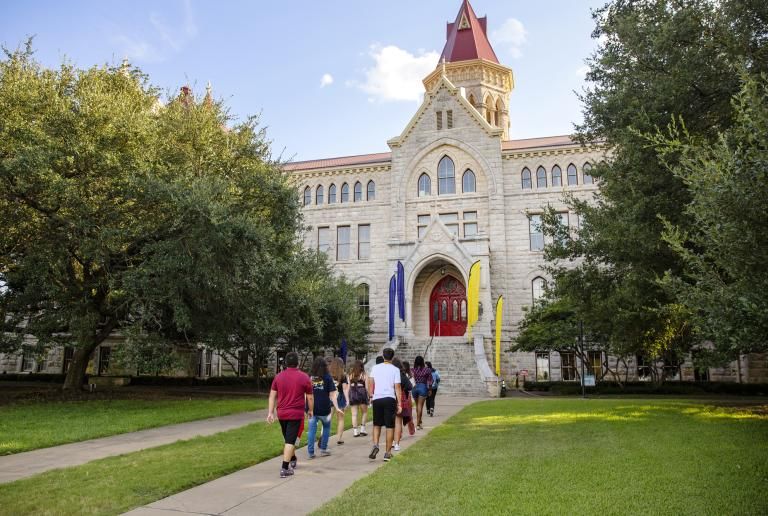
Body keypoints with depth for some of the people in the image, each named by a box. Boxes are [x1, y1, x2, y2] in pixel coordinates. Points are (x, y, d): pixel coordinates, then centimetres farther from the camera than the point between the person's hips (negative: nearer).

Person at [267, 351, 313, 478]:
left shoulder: (278, 376, 3)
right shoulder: (304, 377, -6)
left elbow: (272, 396, 2)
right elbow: (310, 397, -1)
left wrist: (271, 412, 5)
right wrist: (311, 410, 14)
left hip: (282, 414, 4)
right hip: (296, 414, -4)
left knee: (288, 439, 21)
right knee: (290, 441, -3)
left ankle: (293, 460, 39)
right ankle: (284, 469, -8)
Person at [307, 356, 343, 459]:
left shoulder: (309, 377, 0)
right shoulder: (327, 378, -4)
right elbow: (332, 394, -6)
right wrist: (336, 408, -4)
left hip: (312, 408, 1)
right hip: (324, 408, -1)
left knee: (312, 430, 8)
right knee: (326, 427, 20)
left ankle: (311, 452, 7)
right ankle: (323, 449, 22)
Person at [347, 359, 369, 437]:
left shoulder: (350, 375, 5)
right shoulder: (364, 375, -1)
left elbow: (348, 387, 4)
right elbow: (367, 387, -4)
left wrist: (348, 398, 9)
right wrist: (369, 396, 3)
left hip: (352, 393, 2)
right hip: (362, 393, -2)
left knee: (354, 414, 5)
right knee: (364, 412, 15)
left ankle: (355, 431, 2)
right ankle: (362, 429, 10)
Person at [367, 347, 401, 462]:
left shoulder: (375, 368, 4)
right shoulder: (395, 370, -2)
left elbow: (370, 382, 0)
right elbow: (397, 387, -4)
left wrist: (371, 394, 13)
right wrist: (399, 403, -2)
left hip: (377, 399, 2)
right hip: (390, 399, -2)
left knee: (377, 425, 16)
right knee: (390, 427, 6)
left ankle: (375, 445, -5)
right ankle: (388, 452, 9)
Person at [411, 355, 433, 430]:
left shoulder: (414, 369, -2)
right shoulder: (426, 370, -4)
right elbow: (429, 381, 0)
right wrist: (430, 390, 10)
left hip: (415, 387, 3)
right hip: (423, 387, -3)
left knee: (417, 405, 19)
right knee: (420, 406, -4)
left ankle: (419, 420, 32)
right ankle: (418, 423, -8)